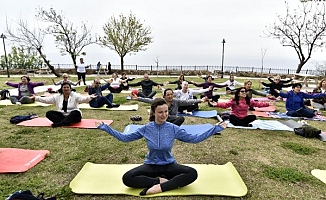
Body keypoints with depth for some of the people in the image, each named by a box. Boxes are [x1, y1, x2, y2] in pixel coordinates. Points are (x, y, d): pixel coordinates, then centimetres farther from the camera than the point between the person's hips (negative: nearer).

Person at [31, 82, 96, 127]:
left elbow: (83, 99, -24)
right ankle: (65, 122, -36)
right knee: (49, 113, -15)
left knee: (76, 112, -36)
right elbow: (46, 99, 4)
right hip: (62, 115, 4)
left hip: (73, 116, -4)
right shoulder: (57, 97, 6)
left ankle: (59, 123, -41)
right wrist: (35, 97, -6)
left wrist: (90, 97, -45)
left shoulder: (74, 95, -7)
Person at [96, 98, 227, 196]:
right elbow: (124, 137, 0)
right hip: (151, 165, 0)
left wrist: (216, 128, -8)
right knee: (127, 178, -26)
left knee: (192, 173, -27)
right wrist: (104, 127, -4)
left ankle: (159, 187, -26)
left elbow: (194, 138, -5)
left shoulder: (173, 128, -10)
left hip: (169, 165, 1)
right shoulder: (146, 128, -9)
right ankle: (161, 180, -17)